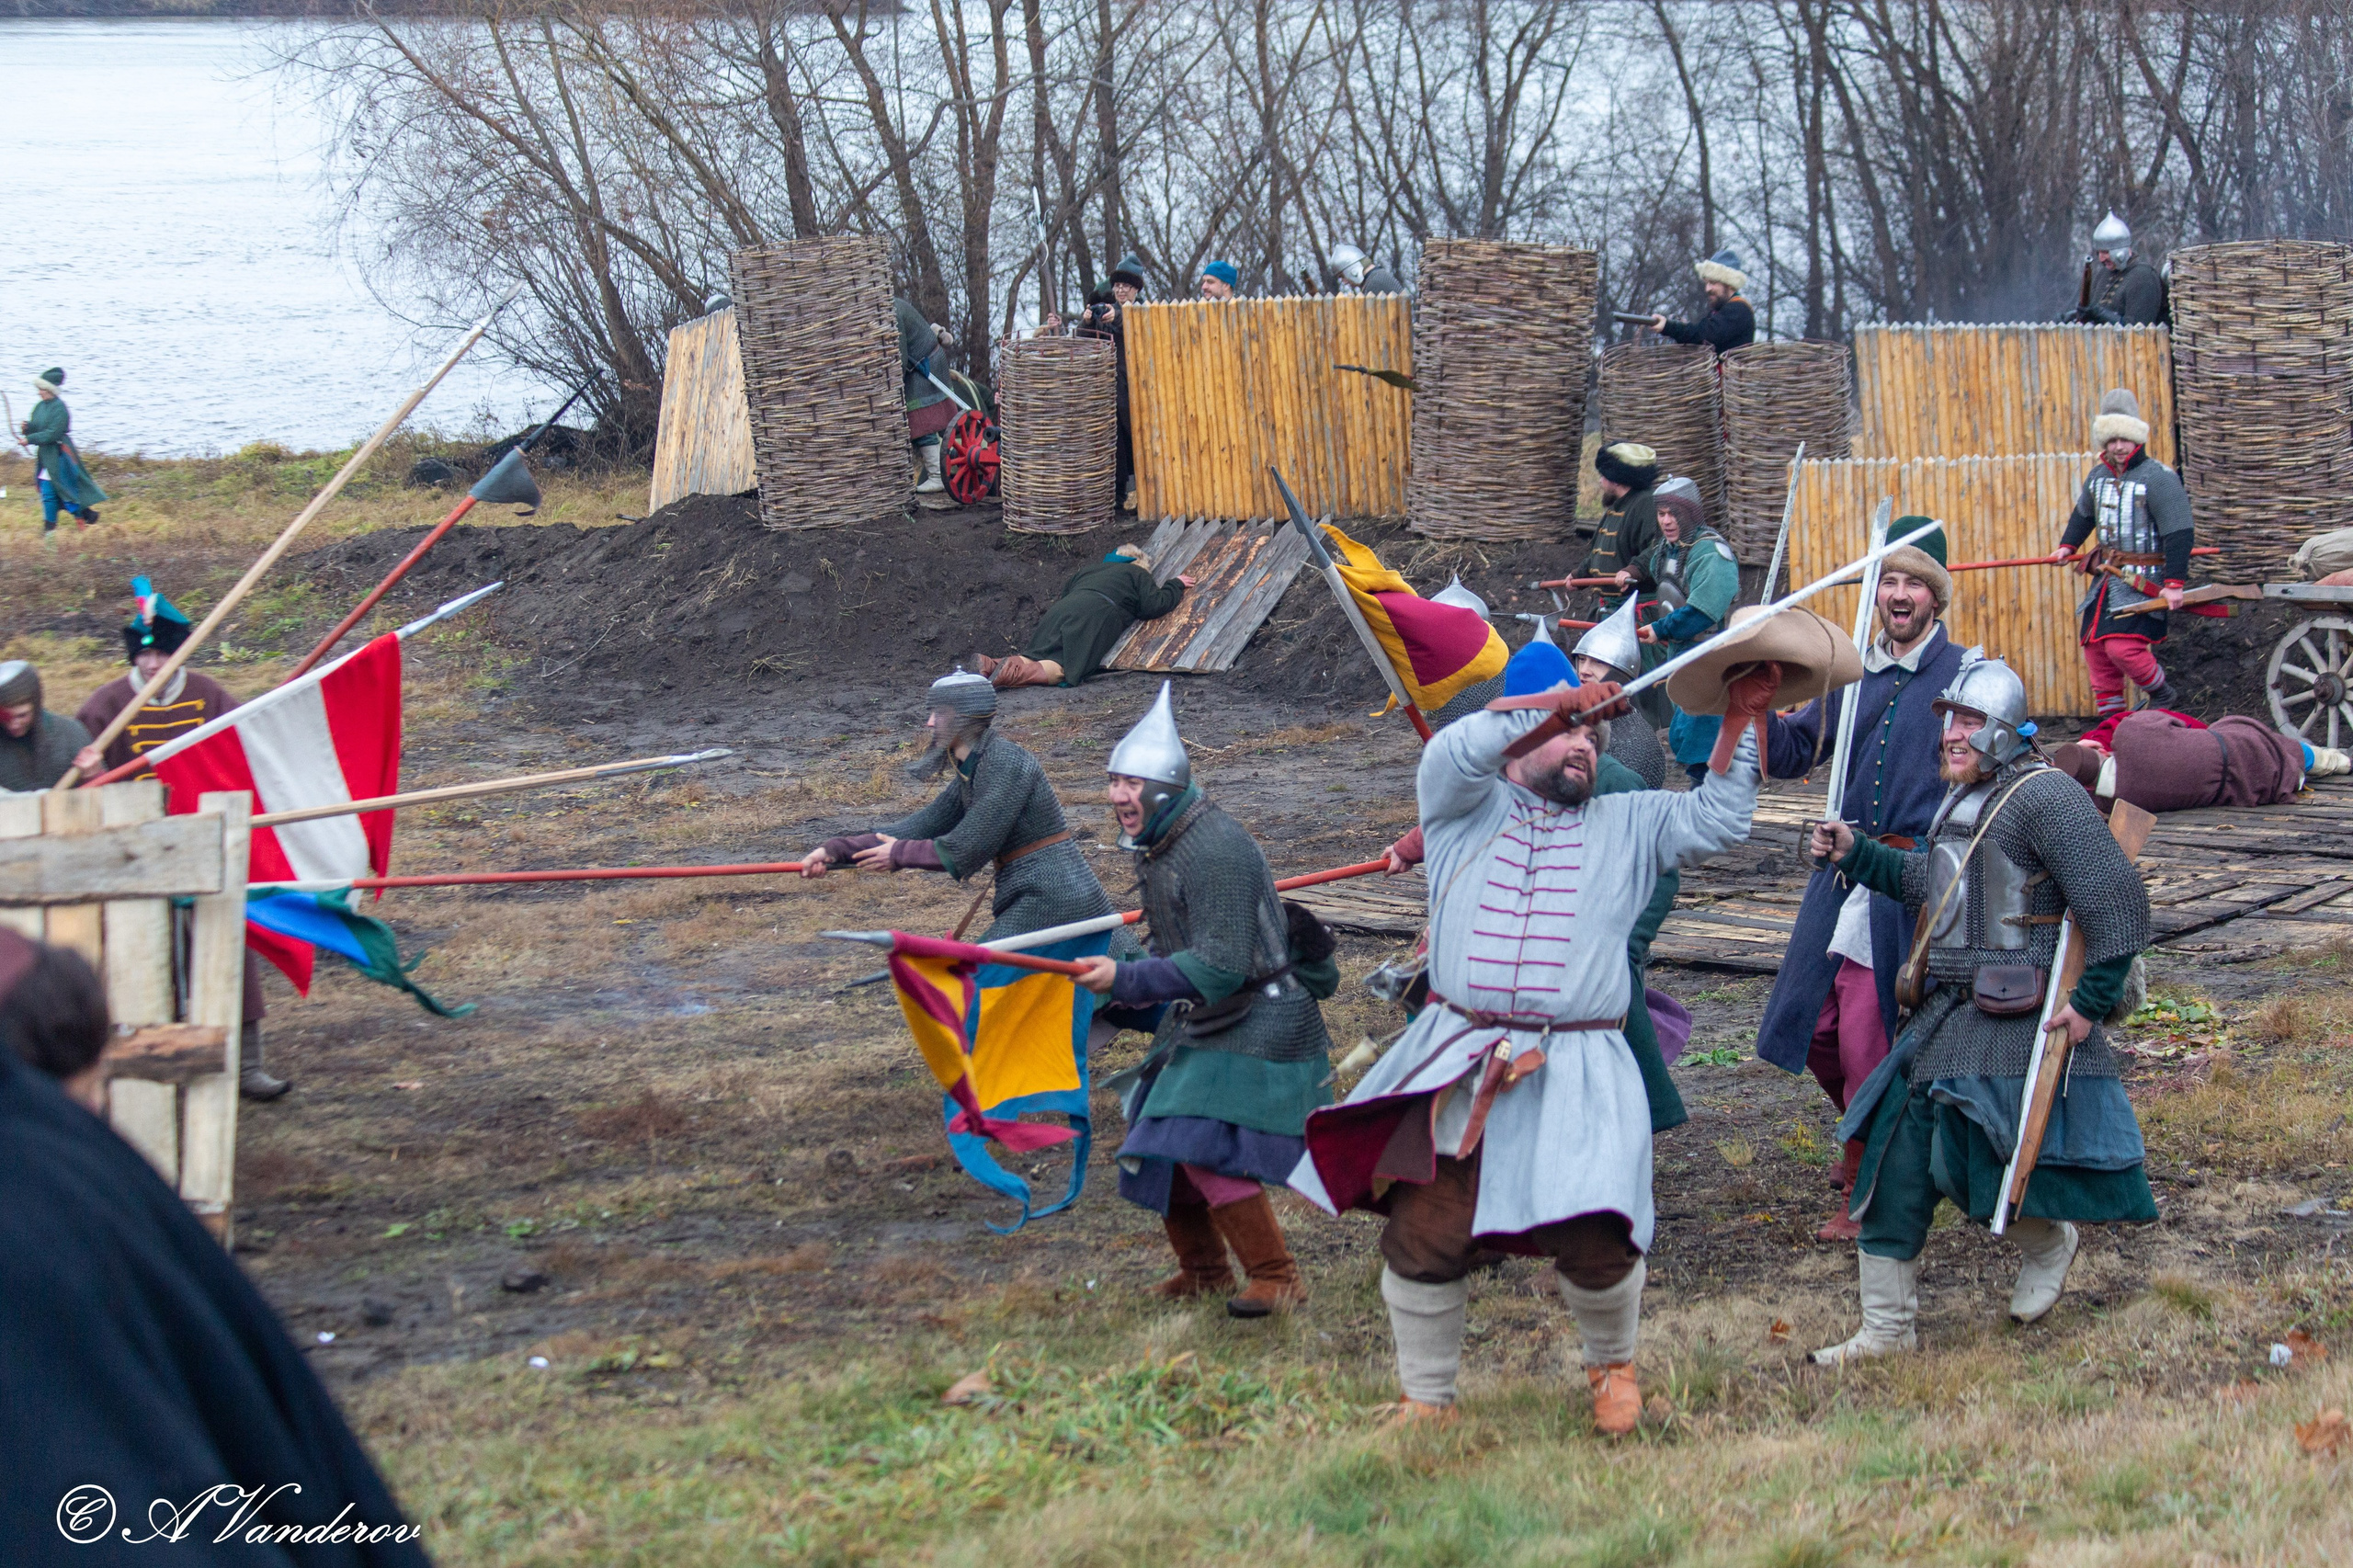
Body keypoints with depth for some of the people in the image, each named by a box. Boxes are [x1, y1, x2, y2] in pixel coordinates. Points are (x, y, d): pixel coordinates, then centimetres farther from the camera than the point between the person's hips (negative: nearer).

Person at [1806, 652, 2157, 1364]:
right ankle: (1887, 1330, 11)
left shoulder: (2045, 796, -14)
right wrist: (1854, 852, 22)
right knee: (1896, 1159, 4)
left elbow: (2117, 900, -18)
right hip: (1951, 1012, 9)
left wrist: (2092, 1001, -19)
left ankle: (2050, 1241, 24)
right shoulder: (1964, 799, 15)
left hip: (2019, 1017, -9)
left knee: (1971, 1164, -10)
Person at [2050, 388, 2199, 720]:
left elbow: (2179, 533, -17)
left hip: (2142, 579, -8)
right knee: (2096, 649, 6)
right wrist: (2067, 546, 18)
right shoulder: (2098, 476, 10)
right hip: (2106, 577, 8)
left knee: (2123, 648, -20)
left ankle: (2166, 700, 2)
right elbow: (2083, 515, 30)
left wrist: (2175, 583, -22)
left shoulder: (2158, 478, -13)